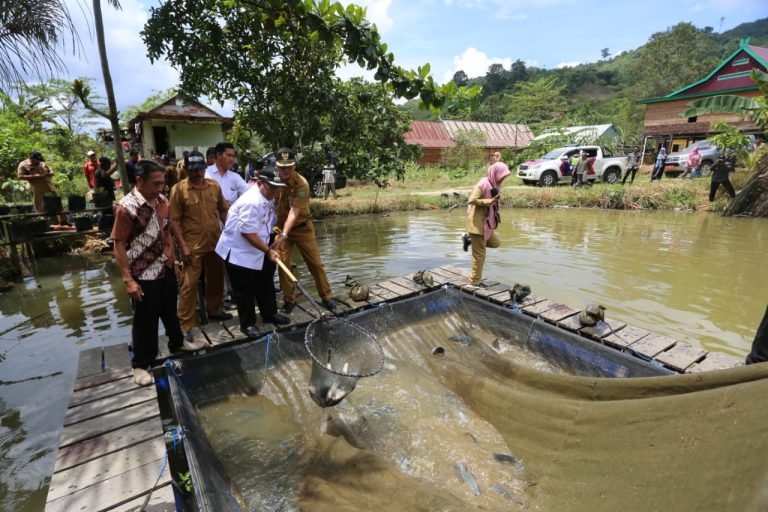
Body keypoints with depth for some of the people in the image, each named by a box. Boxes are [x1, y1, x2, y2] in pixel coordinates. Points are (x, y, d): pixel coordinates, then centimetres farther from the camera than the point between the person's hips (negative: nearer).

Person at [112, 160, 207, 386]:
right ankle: (140, 364, 26)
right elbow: (119, 245, -19)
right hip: (144, 275, -6)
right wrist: (128, 279, -21)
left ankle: (177, 343, 45)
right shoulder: (126, 208, -21)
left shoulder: (162, 200, 0)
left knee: (170, 311, 24)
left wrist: (182, 245, 21)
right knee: (145, 321, 7)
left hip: (167, 268, 6)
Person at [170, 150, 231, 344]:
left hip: (215, 242, 5)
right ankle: (185, 324, 13)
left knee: (216, 279, 17)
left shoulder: (214, 185, 2)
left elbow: (223, 210, 12)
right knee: (190, 284, 1)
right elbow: (175, 220, -8)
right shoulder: (179, 189, -9)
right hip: (192, 245, -4)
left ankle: (214, 310, 38)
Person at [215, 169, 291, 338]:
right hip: (238, 252, -9)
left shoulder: (268, 197, 1)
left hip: (257, 251, 9)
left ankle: (270, 314, 35)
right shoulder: (251, 202, -29)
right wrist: (268, 250, -24)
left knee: (265, 284, 18)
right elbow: (248, 233, -29)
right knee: (245, 291, 4)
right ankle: (247, 323, 21)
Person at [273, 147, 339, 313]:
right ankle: (289, 300, 16)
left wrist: (284, 234, -41)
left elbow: (294, 212, -31)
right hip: (280, 227, 3)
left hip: (302, 227, -3)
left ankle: (327, 296, 16)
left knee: (315, 262, 1)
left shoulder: (302, 184, -23)